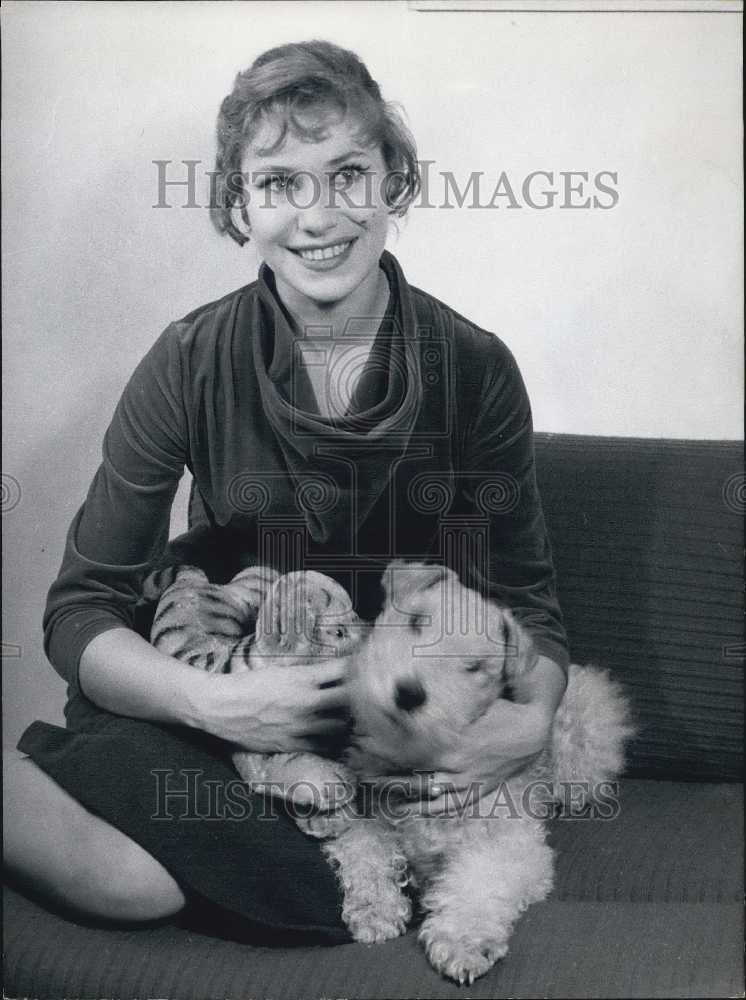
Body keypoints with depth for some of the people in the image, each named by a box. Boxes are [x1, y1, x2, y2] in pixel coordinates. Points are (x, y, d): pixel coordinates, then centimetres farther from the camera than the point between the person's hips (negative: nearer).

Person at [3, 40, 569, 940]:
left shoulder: (475, 369, -7)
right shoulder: (190, 364, -9)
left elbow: (523, 595, 2)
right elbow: (79, 608, -8)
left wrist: (534, 713, -19)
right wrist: (211, 701, -26)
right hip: (233, 711, 0)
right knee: (121, 878, -31)